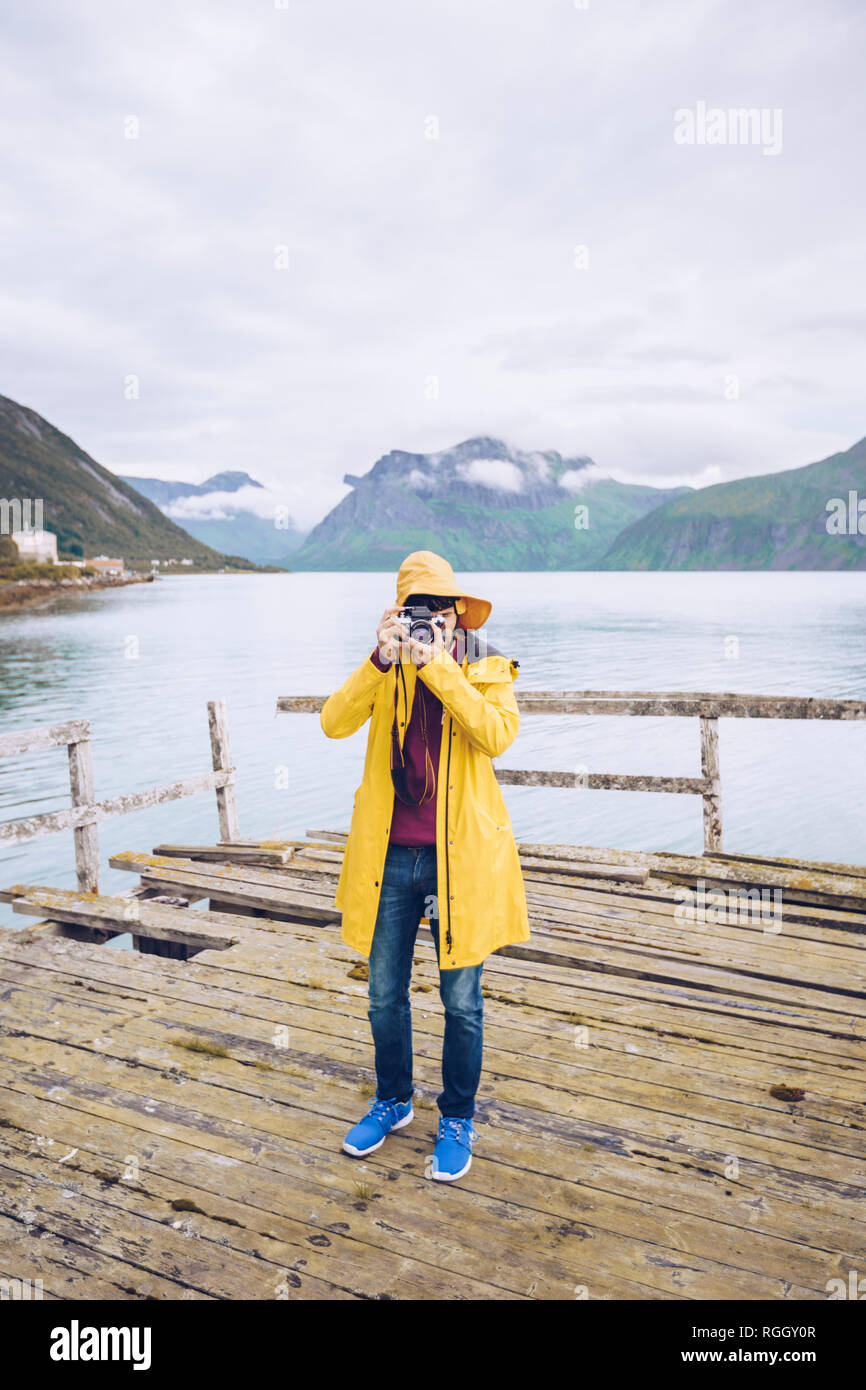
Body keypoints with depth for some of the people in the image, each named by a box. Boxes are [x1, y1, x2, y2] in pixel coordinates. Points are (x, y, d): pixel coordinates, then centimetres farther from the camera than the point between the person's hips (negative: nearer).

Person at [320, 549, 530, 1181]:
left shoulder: (487, 669, -2)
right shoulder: (386, 670, 4)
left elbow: (498, 734, -22)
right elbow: (334, 722, -11)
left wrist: (437, 666, -24)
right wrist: (381, 660, -21)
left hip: (459, 858, -2)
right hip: (389, 856, 3)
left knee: (461, 1000, 10)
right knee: (385, 996, 16)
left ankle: (458, 1120, 32)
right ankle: (393, 1100, 40)